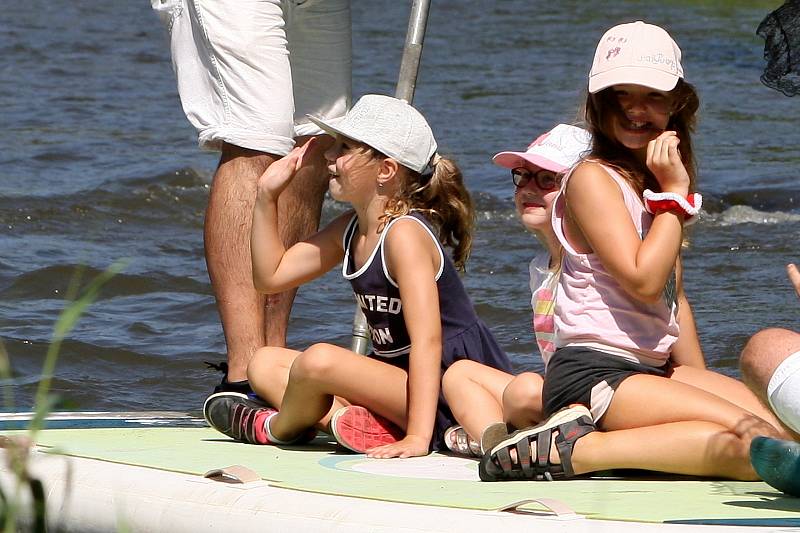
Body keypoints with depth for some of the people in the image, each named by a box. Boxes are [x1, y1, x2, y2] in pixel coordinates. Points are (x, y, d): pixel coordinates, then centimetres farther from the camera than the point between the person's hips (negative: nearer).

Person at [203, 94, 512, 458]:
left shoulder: (405, 234, -20)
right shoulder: (350, 230, 10)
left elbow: (427, 340, -28)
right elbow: (270, 275, 18)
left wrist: (418, 436, -36)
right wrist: (267, 196, 6)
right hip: (399, 385, 10)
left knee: (319, 360, -31)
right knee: (265, 364, 9)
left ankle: (276, 428, 2)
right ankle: (354, 424, -17)